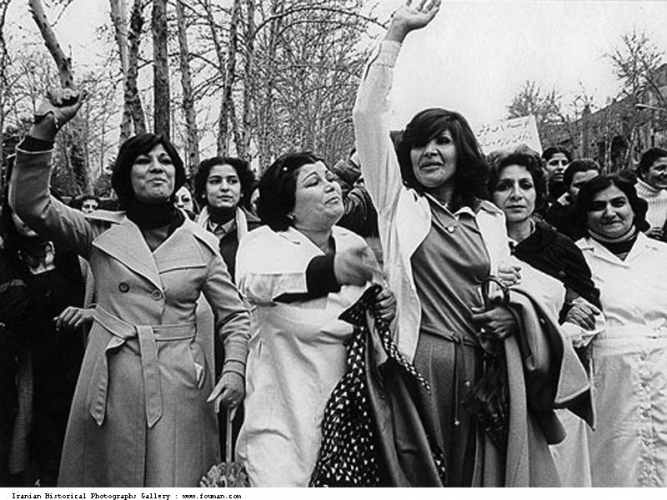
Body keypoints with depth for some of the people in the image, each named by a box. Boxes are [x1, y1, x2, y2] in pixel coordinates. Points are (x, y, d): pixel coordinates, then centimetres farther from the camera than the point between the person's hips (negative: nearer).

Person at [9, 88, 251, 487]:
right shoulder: (101, 231, 5)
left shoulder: (202, 244, 4)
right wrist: (45, 128, -15)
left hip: (179, 386, 0)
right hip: (112, 384, 1)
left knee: (176, 484, 2)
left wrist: (235, 368, -7)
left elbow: (235, 315, 8)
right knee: (110, 479, 11)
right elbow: (30, 203, -6)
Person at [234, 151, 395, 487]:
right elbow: (255, 282, -33)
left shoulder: (354, 243, 6)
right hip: (284, 419, -4)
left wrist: (387, 306, -7)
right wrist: (331, 269, -50)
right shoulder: (264, 242, -8)